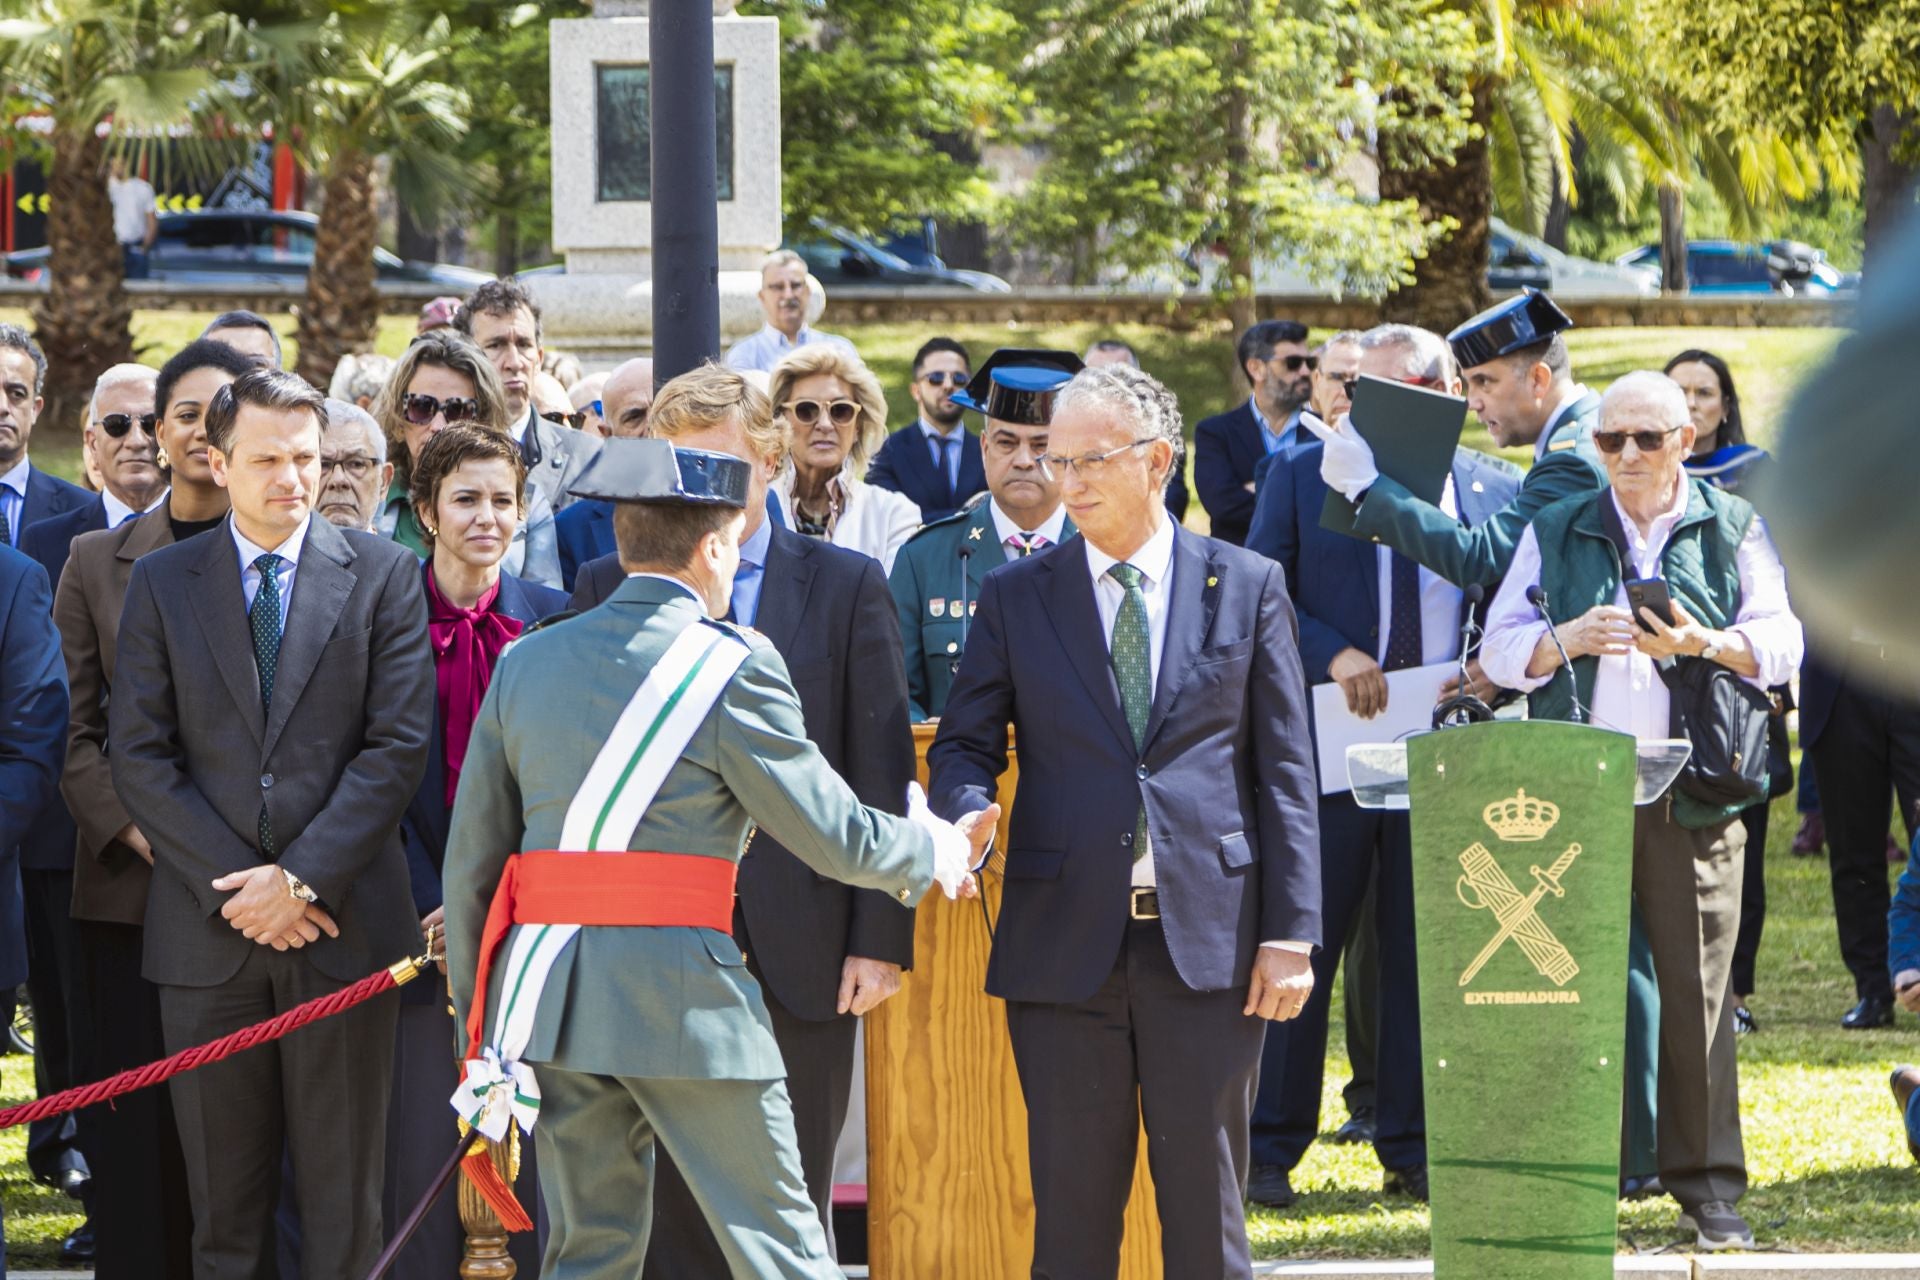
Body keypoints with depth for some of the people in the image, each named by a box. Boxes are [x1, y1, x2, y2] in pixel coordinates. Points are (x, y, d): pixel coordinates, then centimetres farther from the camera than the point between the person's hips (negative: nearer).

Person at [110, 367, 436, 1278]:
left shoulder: (382, 574, 3)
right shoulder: (161, 582, 6)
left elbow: (398, 745, -3)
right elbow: (139, 756, 1)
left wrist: (302, 878, -11)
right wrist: (231, 884, -9)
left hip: (340, 923, -1)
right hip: (206, 929, 1)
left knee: (341, 1194, 2)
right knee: (223, 1194, 5)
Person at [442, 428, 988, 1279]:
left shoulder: (526, 662, 10)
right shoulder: (732, 666, -6)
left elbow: (472, 858, 11)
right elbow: (832, 833, -2)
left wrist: (479, 1022, 18)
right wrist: (933, 851, 18)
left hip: (546, 988, 5)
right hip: (682, 991, -5)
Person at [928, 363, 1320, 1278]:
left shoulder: (1247, 587, 5)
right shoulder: (1017, 596, 8)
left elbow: (1285, 769, 4)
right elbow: (964, 743, 8)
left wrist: (1290, 931, -3)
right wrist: (968, 814, -16)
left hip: (1208, 937, -1)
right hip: (1066, 943, 1)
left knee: (1206, 1203, 3)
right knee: (1071, 1204, 3)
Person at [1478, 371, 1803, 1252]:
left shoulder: (1733, 527, 10)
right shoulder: (1556, 533, 13)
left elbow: (1782, 643, 4)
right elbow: (1500, 647, 8)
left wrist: (1706, 643, -15)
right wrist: (1566, 639, -11)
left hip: (1691, 792, -1)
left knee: (1696, 987, -2)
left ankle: (1708, 1186, 4)